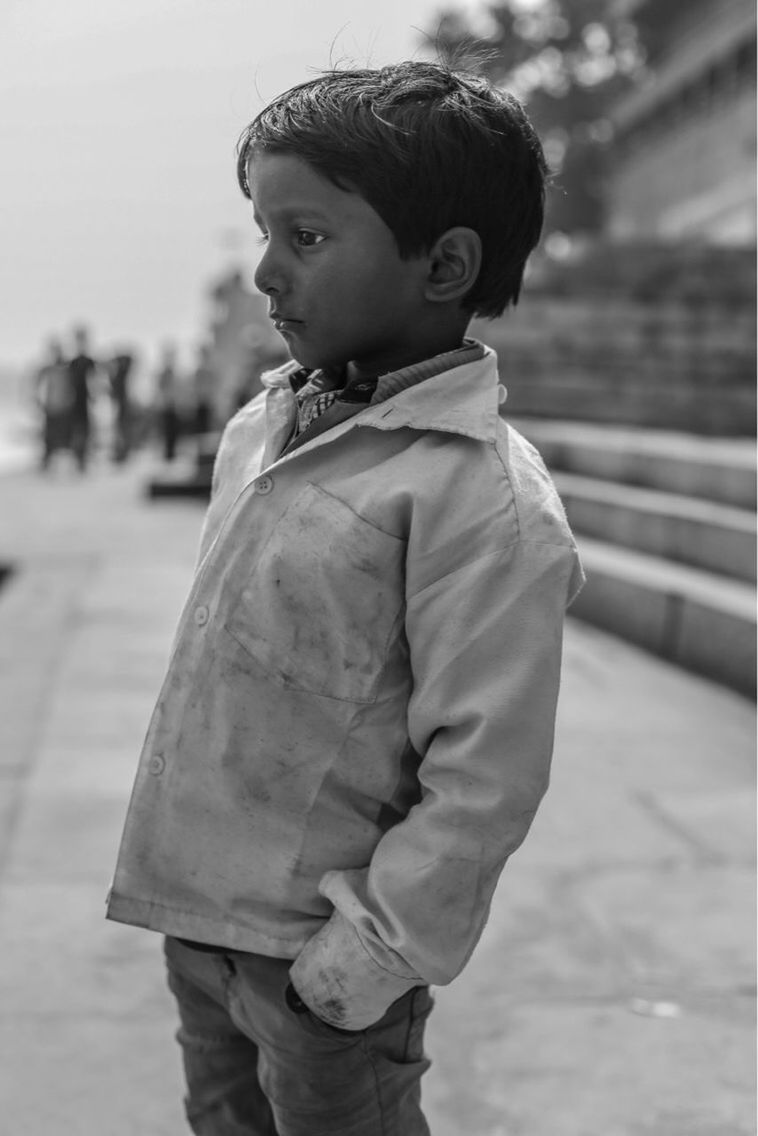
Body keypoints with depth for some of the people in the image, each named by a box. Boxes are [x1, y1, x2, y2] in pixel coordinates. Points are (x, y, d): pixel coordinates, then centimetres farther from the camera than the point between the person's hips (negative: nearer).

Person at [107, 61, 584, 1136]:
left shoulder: (486, 499, -22)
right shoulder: (261, 426, 3)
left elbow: (485, 776, -21)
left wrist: (371, 956, -16)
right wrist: (180, 860, 15)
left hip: (314, 951, -7)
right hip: (195, 908, 7)